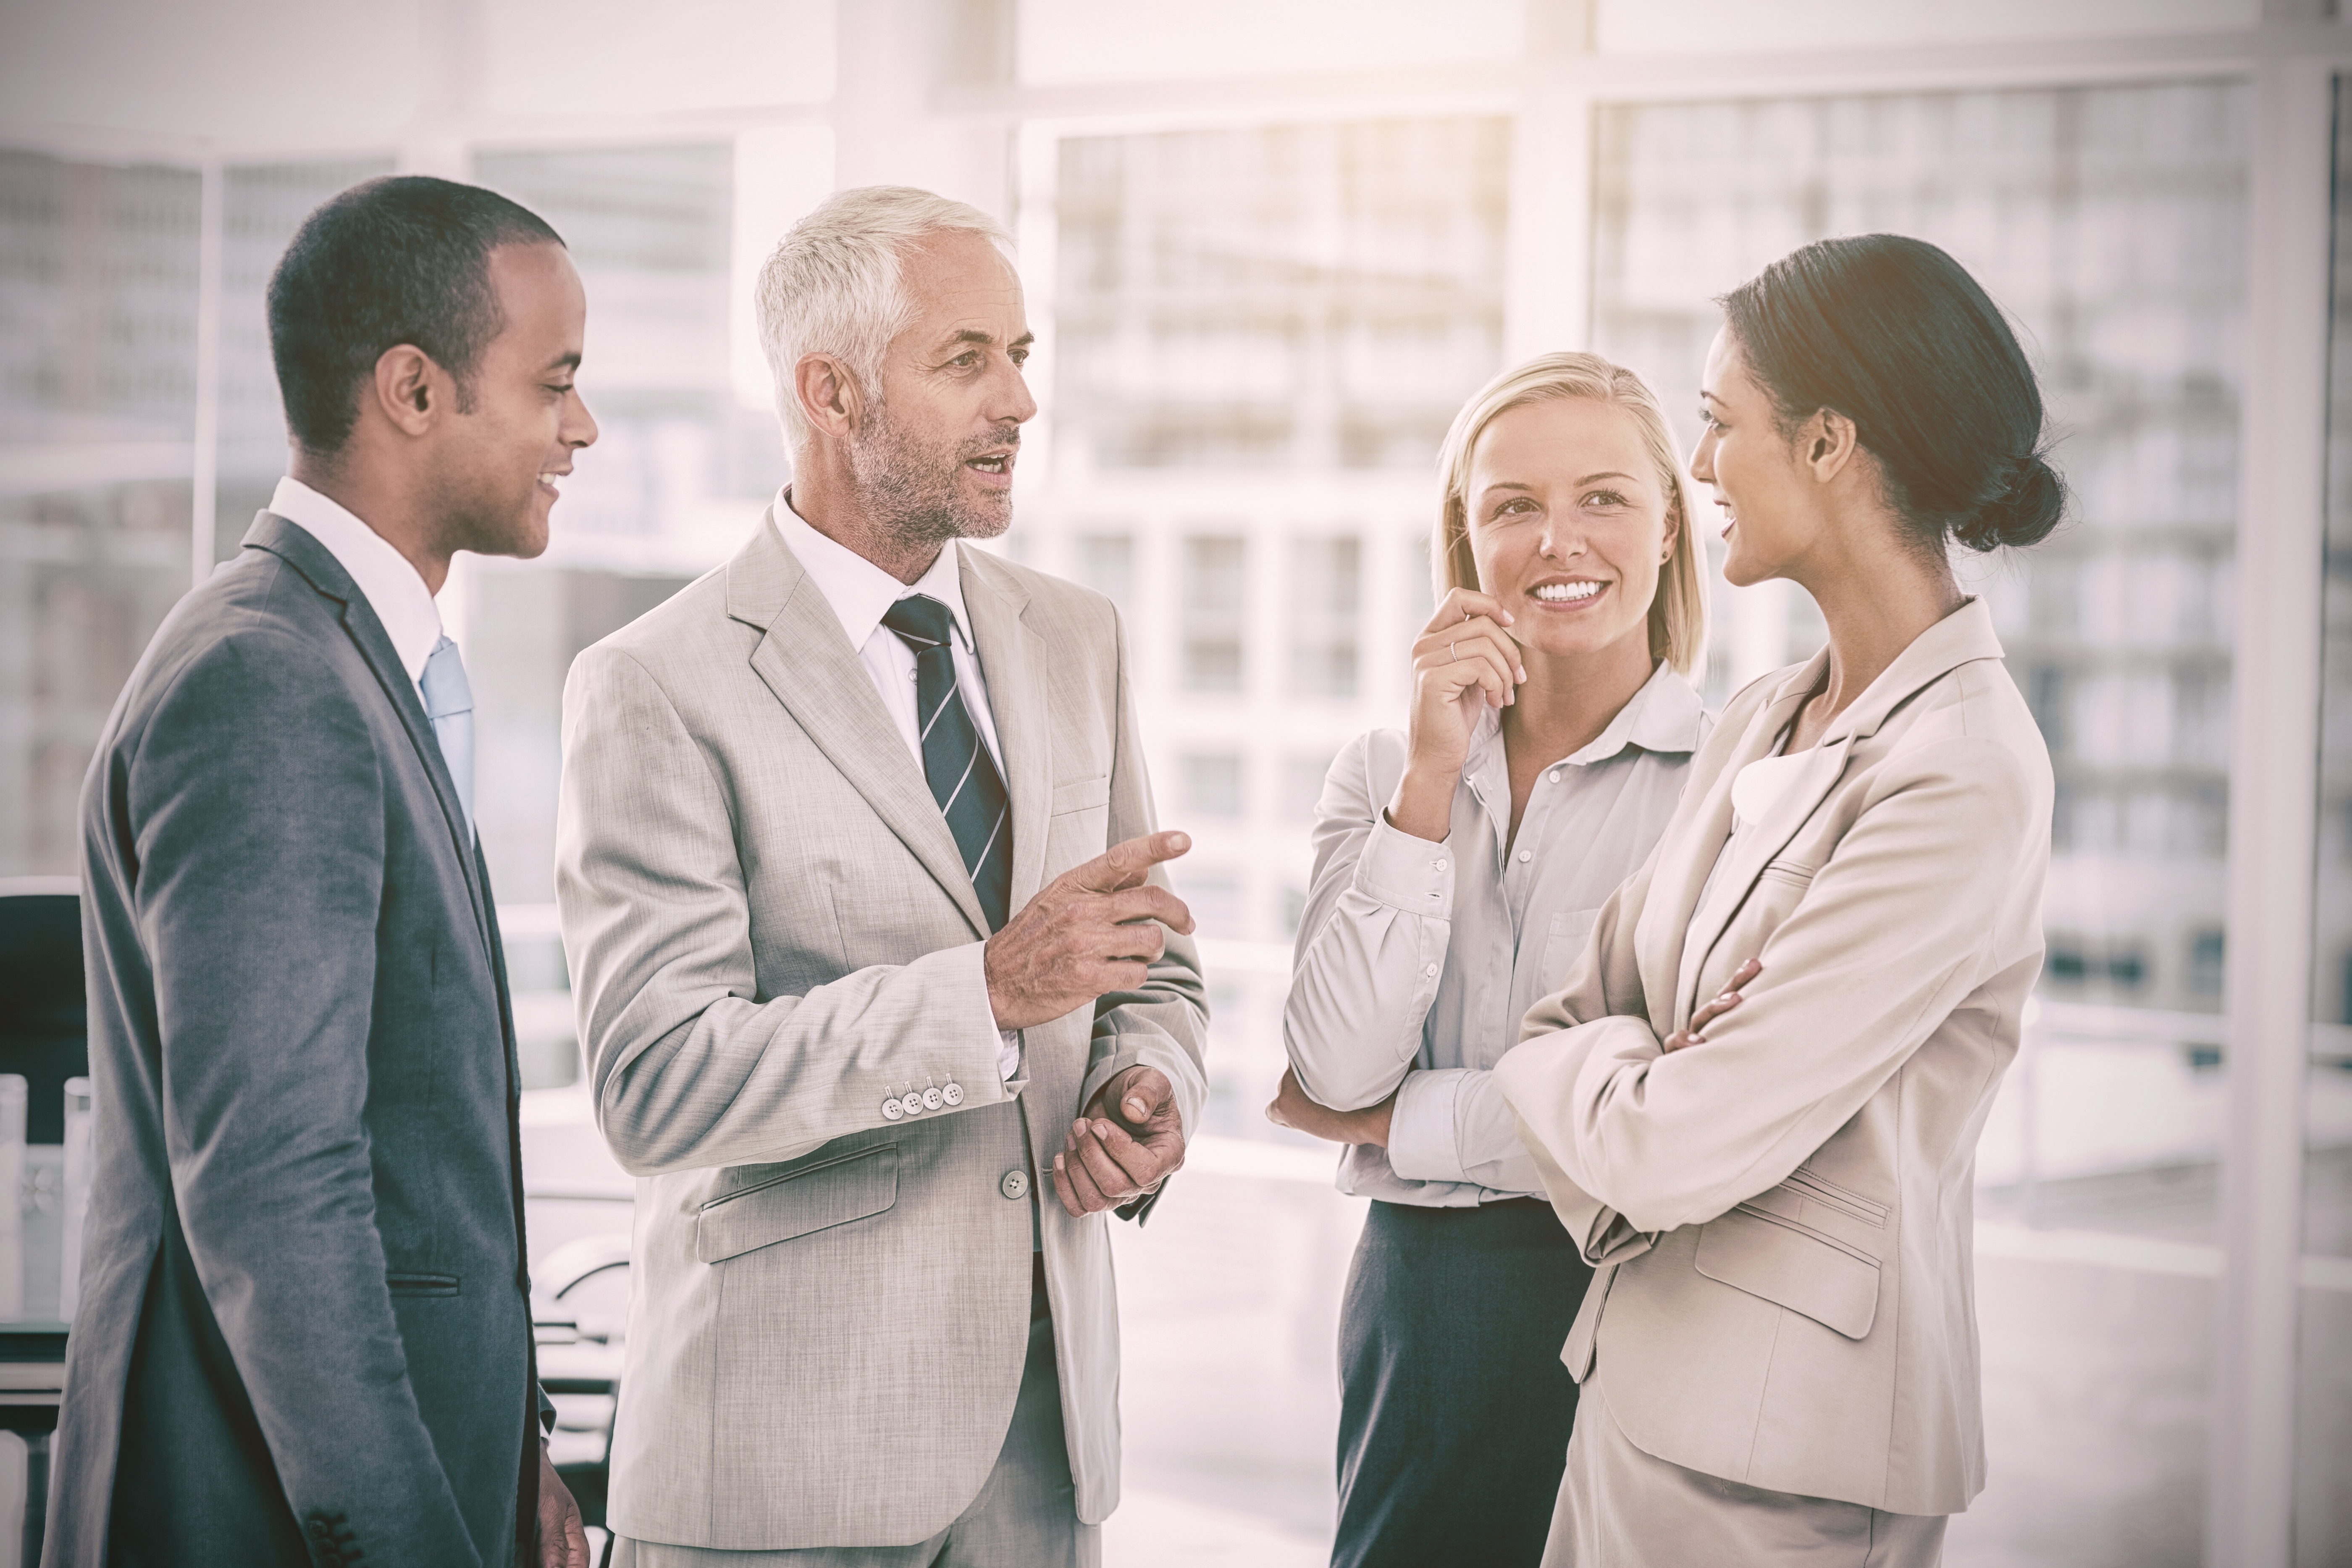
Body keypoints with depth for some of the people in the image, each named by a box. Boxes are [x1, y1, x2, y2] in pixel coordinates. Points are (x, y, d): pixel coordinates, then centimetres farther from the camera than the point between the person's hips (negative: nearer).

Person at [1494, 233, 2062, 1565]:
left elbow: (1677, 1149, -20)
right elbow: (1591, 1006, 9)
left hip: (1782, 1455, -8)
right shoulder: (1771, 720, 8)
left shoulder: (1967, 781, -20)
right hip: (1641, 1385, 8)